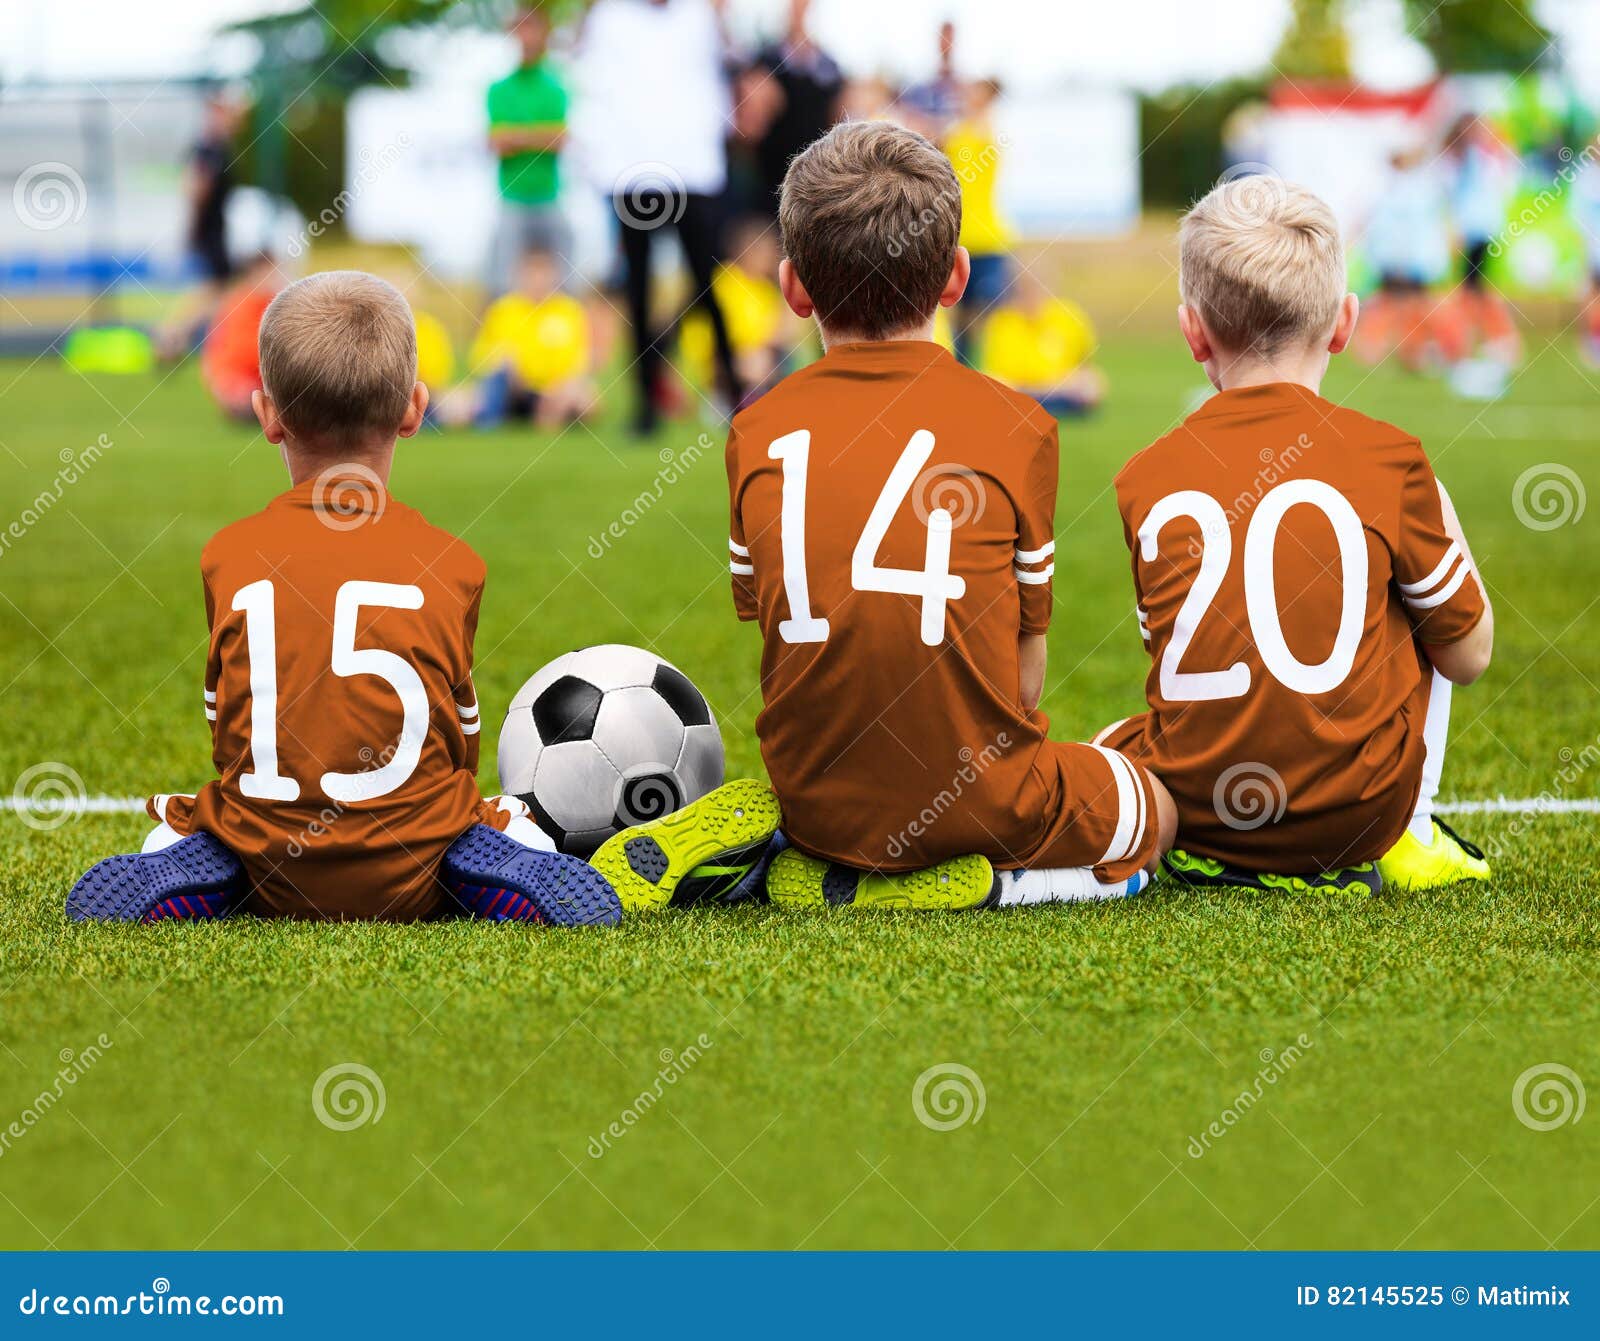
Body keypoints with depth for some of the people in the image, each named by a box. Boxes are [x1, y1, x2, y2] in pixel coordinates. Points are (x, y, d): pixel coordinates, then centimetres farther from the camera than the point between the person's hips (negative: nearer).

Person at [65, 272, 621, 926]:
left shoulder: (227, 556, 1)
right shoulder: (451, 564, 0)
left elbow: (224, 727, 10)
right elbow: (461, 733, 10)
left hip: (270, 877, 0)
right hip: (412, 883, 0)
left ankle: (164, 884, -8)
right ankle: (518, 887, -9)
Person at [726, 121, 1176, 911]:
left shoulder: (756, 435, 2)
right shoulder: (1014, 427, -5)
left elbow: (767, 630, 7)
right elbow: (1025, 661, -1)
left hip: (818, 804, 4)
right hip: (978, 802, -4)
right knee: (1153, 814, 27)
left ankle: (828, 875, 5)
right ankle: (983, 881, -4)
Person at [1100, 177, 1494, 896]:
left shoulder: (1144, 479, 0)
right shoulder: (1388, 460, -6)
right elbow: (1468, 655, 4)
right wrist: (1439, 510, 19)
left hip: (1195, 809, 3)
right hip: (1358, 815, -2)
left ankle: (1214, 860, 17)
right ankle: (1404, 841, 20)